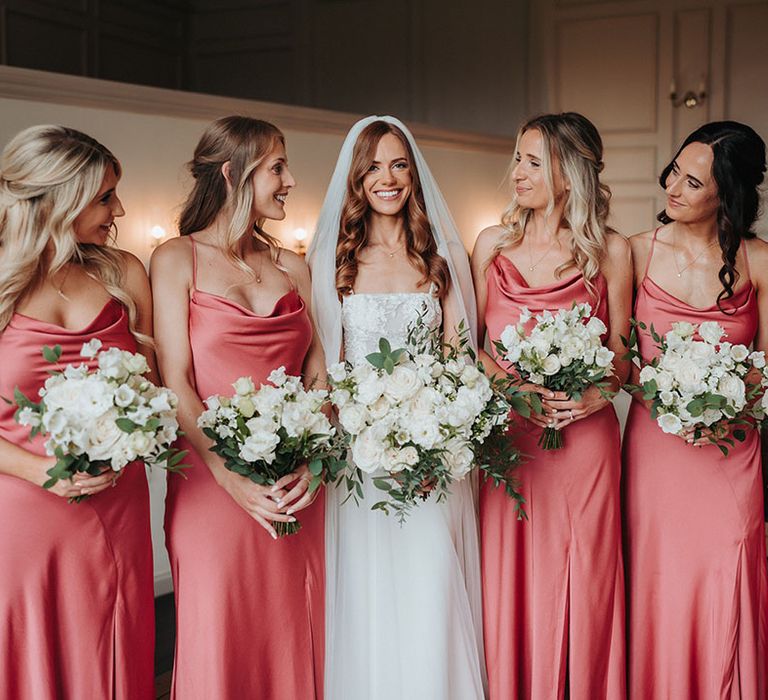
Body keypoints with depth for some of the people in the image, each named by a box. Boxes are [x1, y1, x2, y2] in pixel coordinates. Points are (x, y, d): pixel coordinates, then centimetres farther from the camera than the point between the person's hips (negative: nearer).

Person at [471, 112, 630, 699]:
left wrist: (596, 392, -13)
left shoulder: (610, 252, 0)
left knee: (580, 582, 5)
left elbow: (620, 353, 6)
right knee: (511, 581, 6)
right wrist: (508, 383, -9)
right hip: (508, 436, 2)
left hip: (583, 437, -2)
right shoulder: (493, 244, 6)